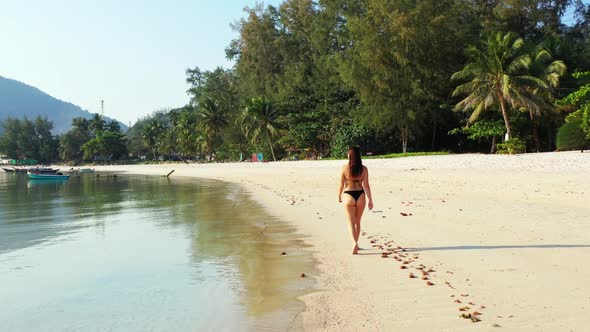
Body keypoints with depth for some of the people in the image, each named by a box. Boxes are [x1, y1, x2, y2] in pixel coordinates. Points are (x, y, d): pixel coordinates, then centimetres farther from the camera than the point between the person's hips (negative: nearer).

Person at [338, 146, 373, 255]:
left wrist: (339, 196, 14)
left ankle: (355, 243, -20)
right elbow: (366, 186, -4)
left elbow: (341, 185, -2)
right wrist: (370, 200, 0)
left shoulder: (345, 168, -7)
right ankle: (355, 244, 28)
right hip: (360, 195, 2)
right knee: (357, 222, 18)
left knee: (351, 222, 2)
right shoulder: (364, 169, -3)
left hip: (348, 195, -2)